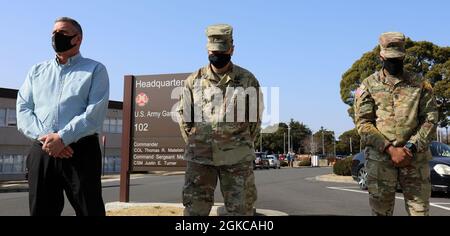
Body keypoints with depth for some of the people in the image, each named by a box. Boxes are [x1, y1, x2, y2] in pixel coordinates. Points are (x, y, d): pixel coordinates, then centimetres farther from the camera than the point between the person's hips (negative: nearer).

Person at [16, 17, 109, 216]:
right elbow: (23, 110, 8)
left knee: (89, 210, -2)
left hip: (81, 151, -3)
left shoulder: (95, 70, 6)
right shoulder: (37, 71, 19)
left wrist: (62, 138, -16)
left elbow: (95, 113, -7)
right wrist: (45, 138, -10)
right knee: (41, 211, 9)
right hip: (42, 152, 4)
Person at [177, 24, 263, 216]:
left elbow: (255, 117, 9)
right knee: (194, 209, 3)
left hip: (237, 158, -1)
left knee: (241, 209, 6)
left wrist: (242, 146, 7)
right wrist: (195, 144, 8)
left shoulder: (248, 80, 2)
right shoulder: (193, 81, 5)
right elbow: (184, 115, 12)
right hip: (200, 157, 1)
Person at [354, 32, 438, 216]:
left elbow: (430, 119, 3)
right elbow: (363, 123, -4)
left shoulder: (420, 84, 10)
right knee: (381, 210, 4)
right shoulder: (368, 86, 5)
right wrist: (390, 149, -14)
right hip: (380, 158, -1)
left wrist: (410, 148, -11)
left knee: (420, 209, 4)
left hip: (416, 158, 2)